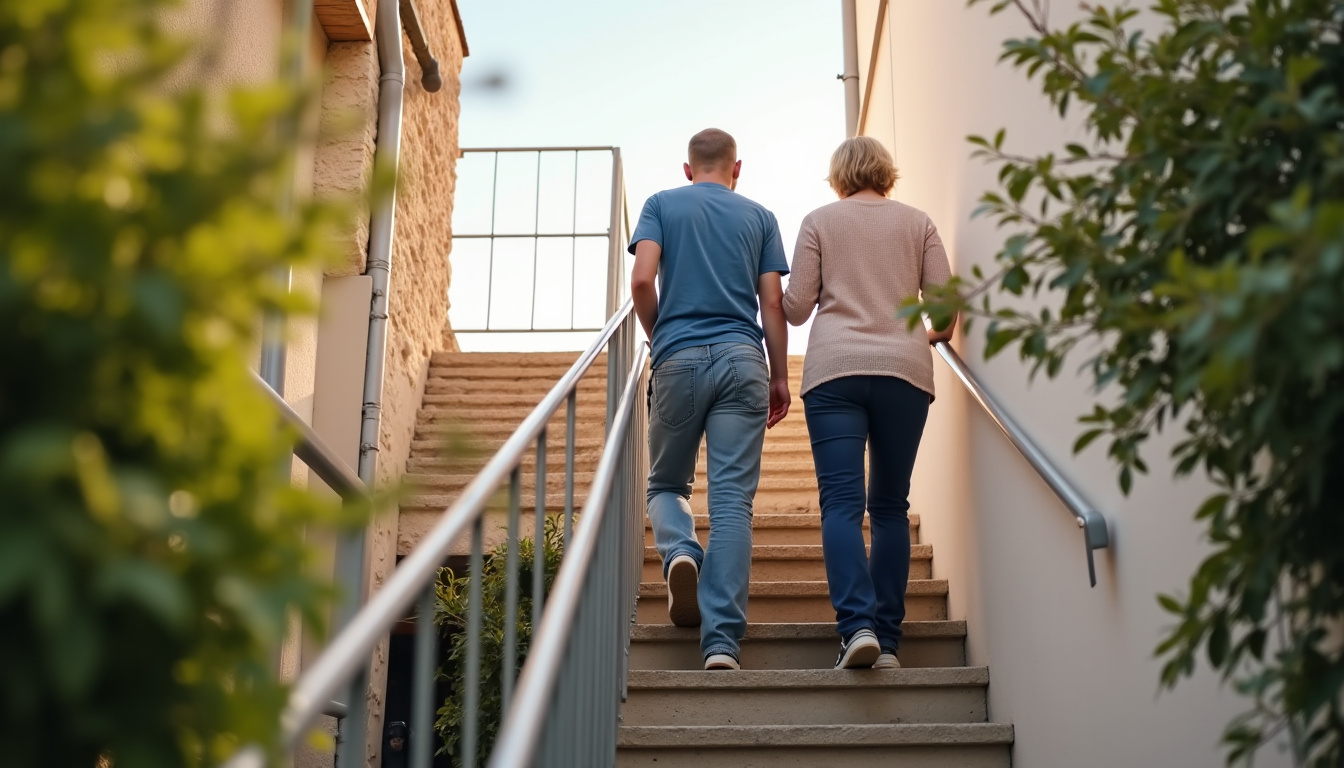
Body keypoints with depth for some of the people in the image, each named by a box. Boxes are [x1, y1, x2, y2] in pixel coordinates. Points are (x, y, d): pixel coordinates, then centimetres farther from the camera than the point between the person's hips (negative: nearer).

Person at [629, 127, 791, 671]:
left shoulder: (662, 204, 11)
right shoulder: (759, 216, 15)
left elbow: (642, 281, -3)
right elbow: (773, 303, 8)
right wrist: (780, 377, 14)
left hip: (679, 360, 0)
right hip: (743, 360, 1)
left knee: (666, 482, 18)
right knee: (733, 500, -3)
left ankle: (680, 552, -14)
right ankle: (722, 641, -10)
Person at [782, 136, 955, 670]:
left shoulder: (820, 221, 10)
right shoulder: (917, 222, 14)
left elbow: (796, 307, 5)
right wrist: (933, 335, 30)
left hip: (835, 368, -2)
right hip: (905, 369, 2)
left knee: (842, 501, -6)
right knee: (890, 506, 7)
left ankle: (858, 625, -23)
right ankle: (887, 640, 3)